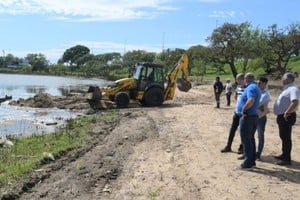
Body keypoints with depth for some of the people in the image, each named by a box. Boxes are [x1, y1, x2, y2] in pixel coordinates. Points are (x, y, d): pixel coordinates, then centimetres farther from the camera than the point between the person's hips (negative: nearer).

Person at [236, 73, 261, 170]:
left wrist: (244, 110, -21)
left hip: (247, 117, -10)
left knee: (246, 140, -4)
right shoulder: (256, 87, 16)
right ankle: (252, 161, 24)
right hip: (254, 116, 10)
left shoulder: (251, 87, -17)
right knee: (250, 139, 16)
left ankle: (247, 163, 0)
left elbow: (251, 100, -33)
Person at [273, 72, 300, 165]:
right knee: (283, 136, 20)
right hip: (282, 116, 11)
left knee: (286, 137, -4)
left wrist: (287, 113, -26)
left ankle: (287, 159, 3)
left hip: (286, 117, -10)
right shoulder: (288, 88, 15)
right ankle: (284, 155, 33)